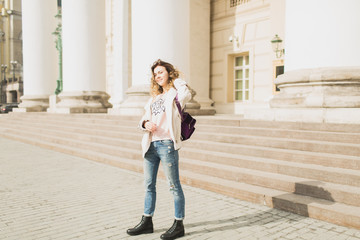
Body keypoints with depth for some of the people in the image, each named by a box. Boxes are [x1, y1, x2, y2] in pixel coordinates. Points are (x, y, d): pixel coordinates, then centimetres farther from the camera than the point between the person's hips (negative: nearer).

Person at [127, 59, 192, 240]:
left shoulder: (175, 92, 1)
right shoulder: (154, 97, 21)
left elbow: (186, 95, -24)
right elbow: (144, 118, 18)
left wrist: (177, 80, -5)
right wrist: (145, 123, -6)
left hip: (167, 144, -7)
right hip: (151, 145, 8)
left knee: (174, 186, 1)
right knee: (149, 185, 14)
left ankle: (179, 225, 13)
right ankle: (147, 222, 28)